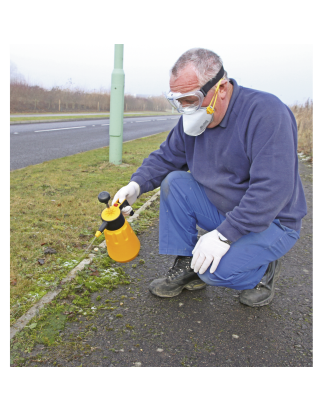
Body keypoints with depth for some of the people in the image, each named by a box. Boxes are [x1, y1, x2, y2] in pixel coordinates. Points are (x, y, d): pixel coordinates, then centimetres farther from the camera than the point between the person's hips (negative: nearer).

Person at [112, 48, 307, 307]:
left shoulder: (267, 113, -25)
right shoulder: (193, 119, -2)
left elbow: (273, 189, -32)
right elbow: (166, 157, 9)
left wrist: (224, 234, -33)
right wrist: (137, 184, -11)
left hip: (272, 221, -6)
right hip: (221, 211, 7)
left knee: (216, 270, -28)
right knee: (174, 183, -10)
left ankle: (265, 269, 5)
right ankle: (185, 267, -1)